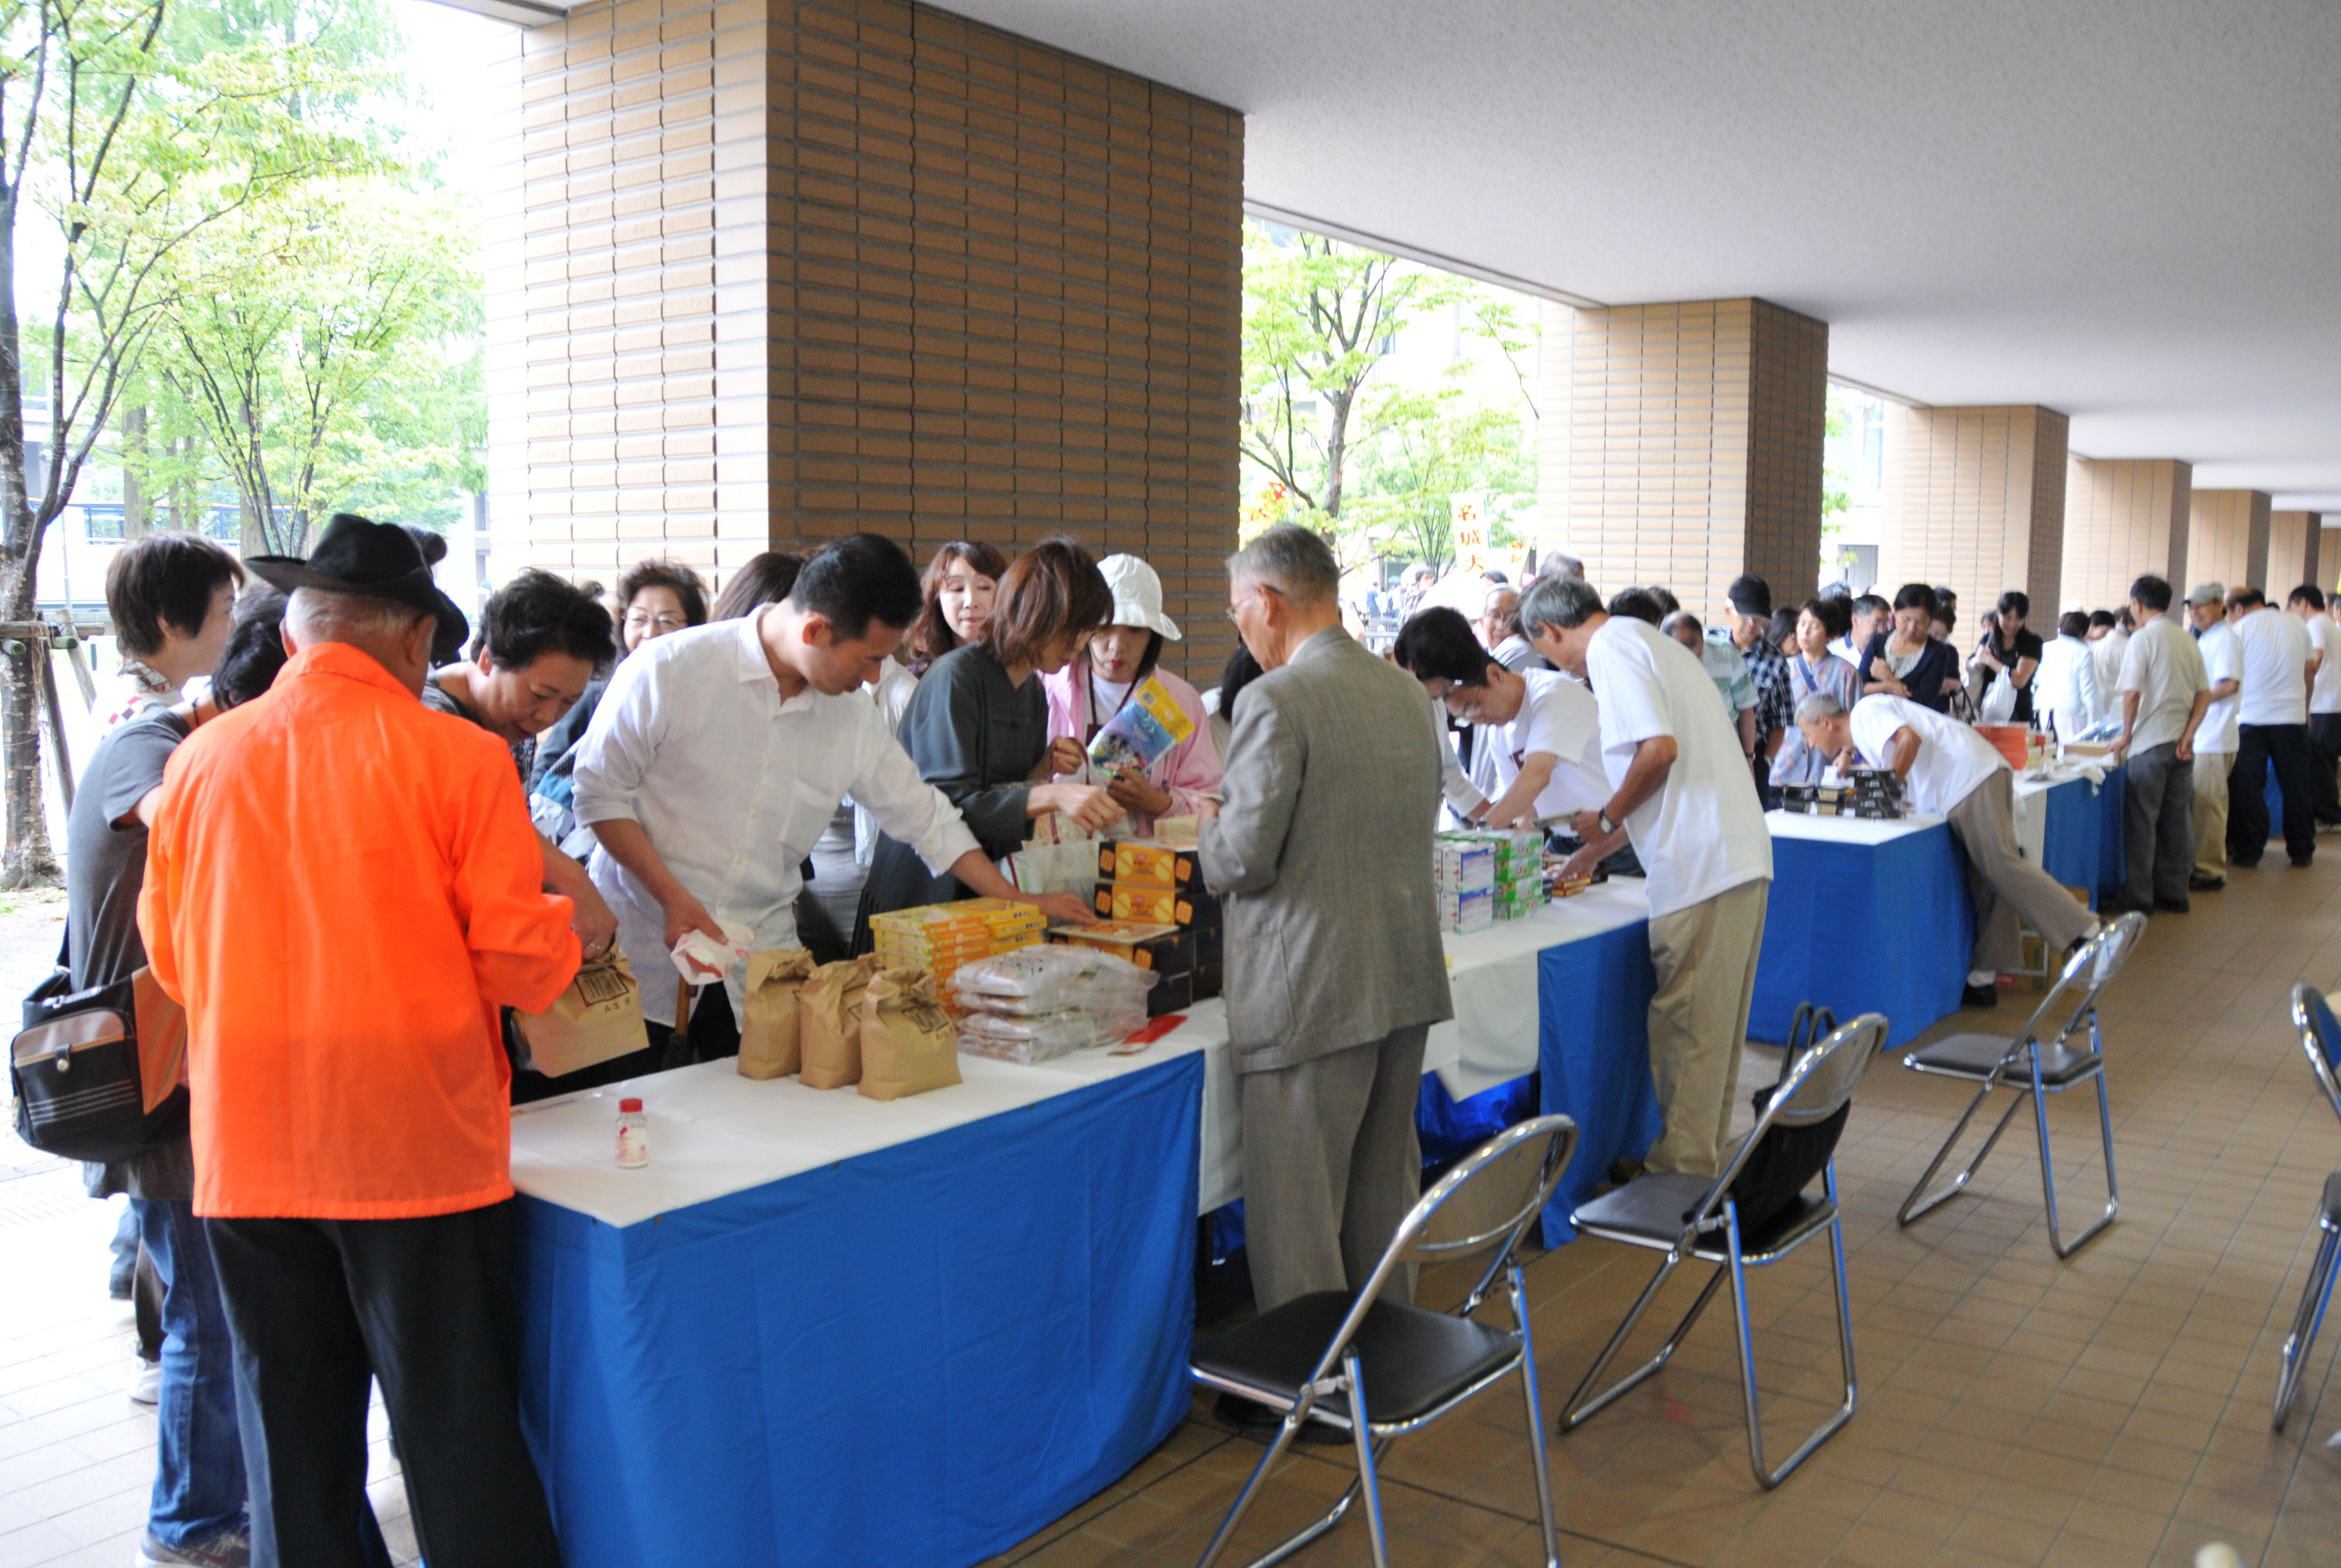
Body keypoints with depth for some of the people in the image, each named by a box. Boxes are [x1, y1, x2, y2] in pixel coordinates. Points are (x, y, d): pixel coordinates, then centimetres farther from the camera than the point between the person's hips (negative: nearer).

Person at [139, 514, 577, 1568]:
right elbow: (516, 964, -11)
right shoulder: (458, 756, -11)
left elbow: (169, 960, 11)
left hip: (248, 1158, 4)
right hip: (421, 1150, -4)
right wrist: (564, 925, 10)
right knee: (459, 1438, 7)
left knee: (292, 1439, 16)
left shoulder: (199, 759, 1)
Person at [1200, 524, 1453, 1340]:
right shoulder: (1405, 689, 9)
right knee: (1384, 1195, 20)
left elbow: (1244, 860, -19)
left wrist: (1208, 834, 4)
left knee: (1296, 1212, 4)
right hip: (1408, 976, 8)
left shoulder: (1275, 700, -16)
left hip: (1313, 993, -8)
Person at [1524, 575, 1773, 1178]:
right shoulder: (1650, 643, 24)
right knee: (1710, 1027, 16)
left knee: (1685, 1029, -2)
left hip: (1702, 867, -10)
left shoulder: (1611, 649, -7)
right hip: (1741, 857, 10)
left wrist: (1606, 819, -6)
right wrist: (1596, 849, 34)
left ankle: (1680, 1171, 6)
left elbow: (1659, 749, -22)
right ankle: (1701, 1163, 25)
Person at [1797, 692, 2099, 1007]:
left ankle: (2085, 932, -17)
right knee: (1984, 882, 7)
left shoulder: (1865, 712, -2)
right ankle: (1983, 980, 10)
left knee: (2001, 865, -16)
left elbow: (1910, 738, -18)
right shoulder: (1862, 734, 28)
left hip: (1970, 777, -10)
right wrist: (1849, 759, 11)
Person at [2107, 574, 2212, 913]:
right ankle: (2174, 892, 15)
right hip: (2182, 743, 7)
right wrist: (2188, 735, 2)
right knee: (2178, 819, 10)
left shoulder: (2142, 639, -10)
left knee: (2141, 819, -1)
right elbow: (2205, 694, 7)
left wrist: (2126, 734, -4)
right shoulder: (2187, 641, 10)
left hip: (2150, 742, -6)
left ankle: (2137, 894, 1)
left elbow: (2132, 693, -15)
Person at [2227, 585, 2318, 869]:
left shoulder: (2240, 630, -6)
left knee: (2248, 789, 4)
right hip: (2292, 716, 3)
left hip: (2251, 718, -3)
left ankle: (2248, 852, 5)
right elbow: (2308, 673, 15)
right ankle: (2302, 852, 17)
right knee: (2296, 788, 11)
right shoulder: (2297, 625, 6)